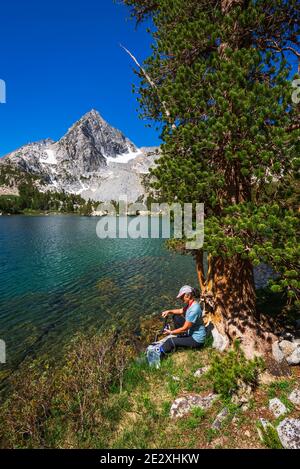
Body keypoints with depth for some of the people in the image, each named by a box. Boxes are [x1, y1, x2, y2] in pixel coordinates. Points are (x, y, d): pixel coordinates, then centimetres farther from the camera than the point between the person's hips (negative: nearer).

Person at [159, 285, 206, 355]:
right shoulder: (190, 303, -4)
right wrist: (169, 311, -2)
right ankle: (181, 338, 17)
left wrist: (170, 332, -14)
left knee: (170, 341, -15)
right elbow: (181, 311, 15)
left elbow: (184, 328, -25)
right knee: (176, 317, 9)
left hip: (196, 339, -9)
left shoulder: (194, 310, -31)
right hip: (191, 331, 9)